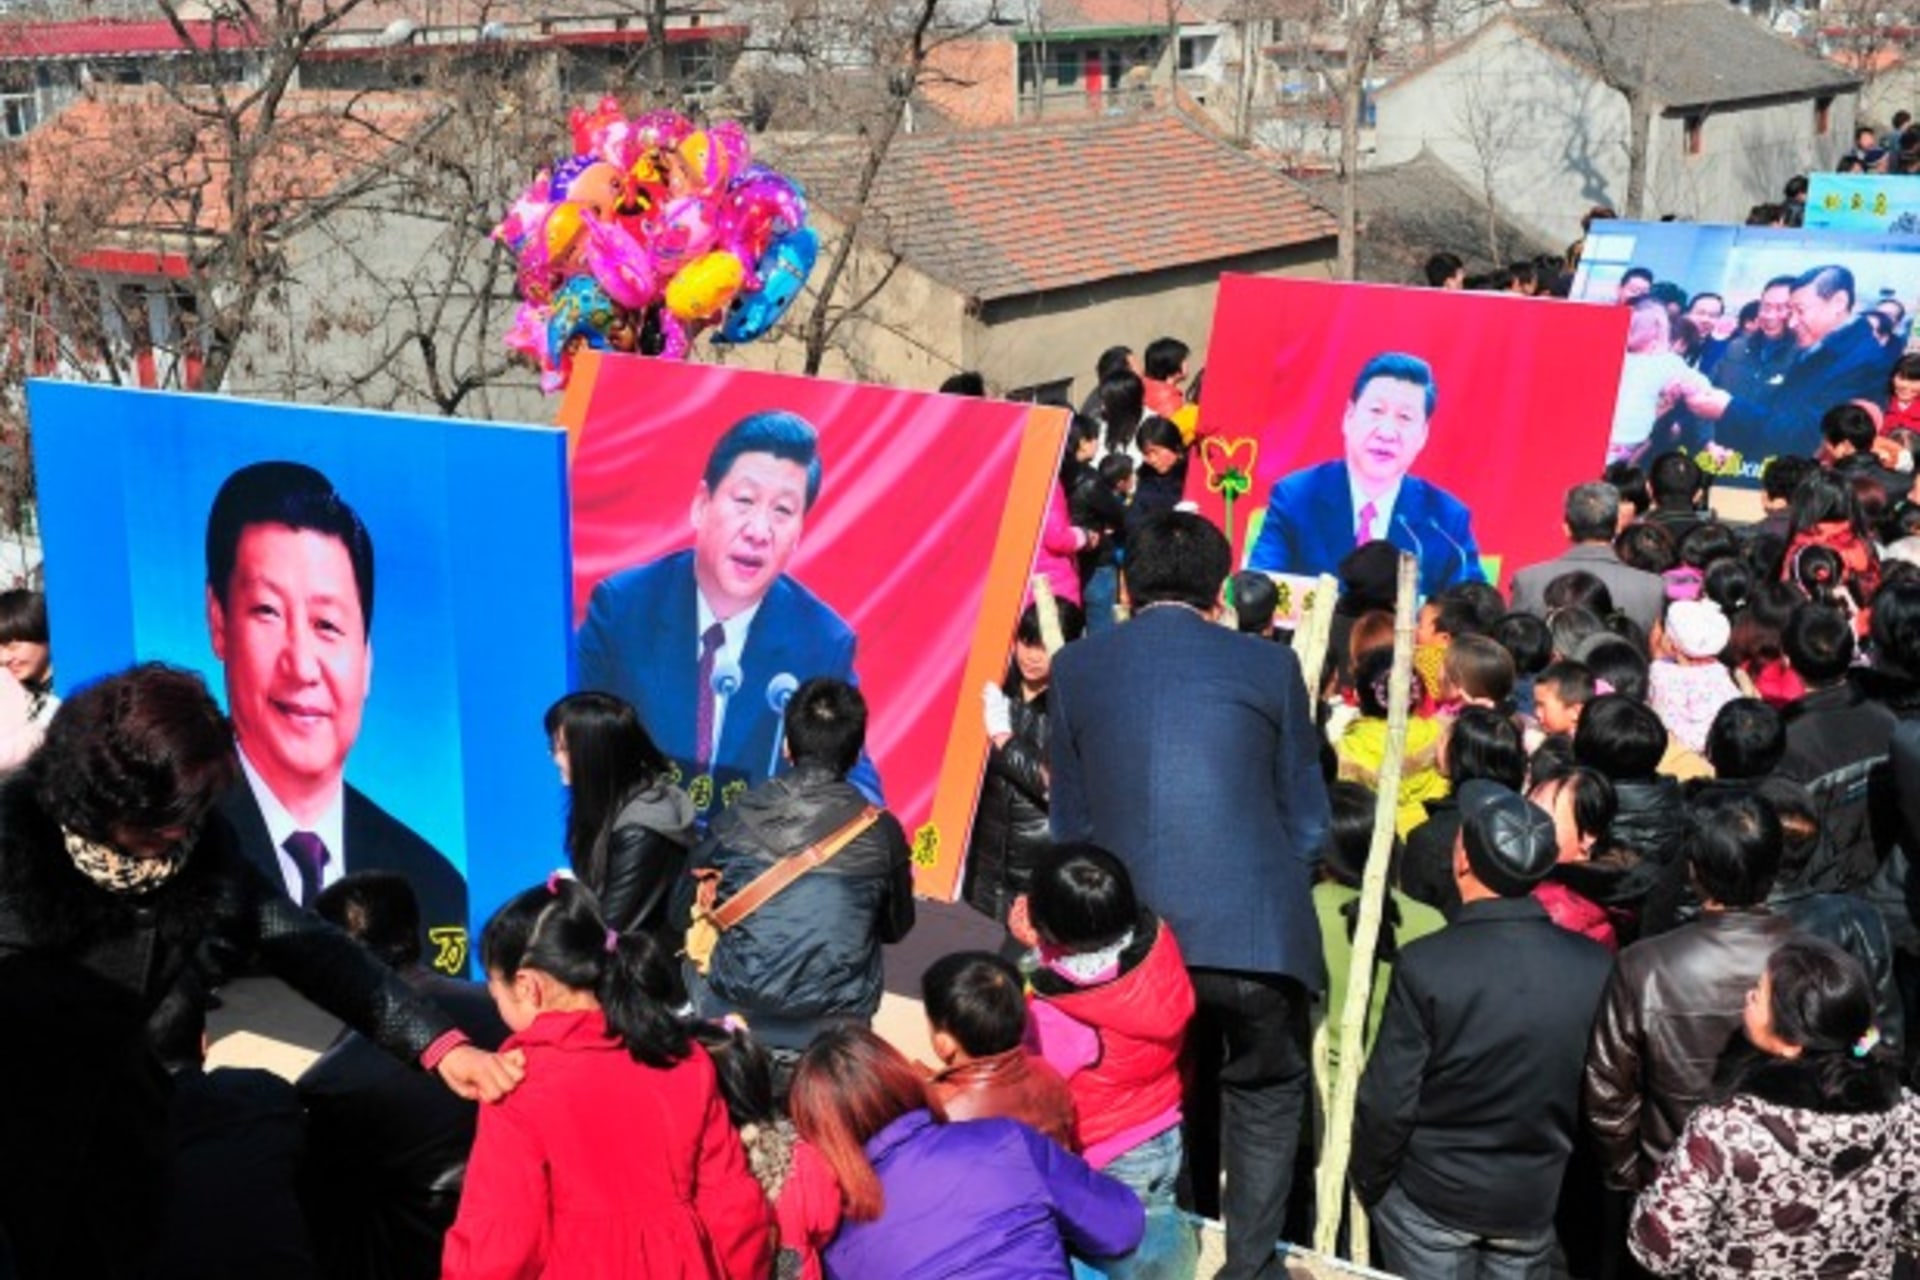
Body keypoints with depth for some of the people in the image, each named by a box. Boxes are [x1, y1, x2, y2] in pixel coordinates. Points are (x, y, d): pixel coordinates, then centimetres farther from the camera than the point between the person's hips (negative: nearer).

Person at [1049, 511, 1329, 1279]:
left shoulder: (1076, 668, 6)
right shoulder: (1269, 666, 2)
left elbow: (1070, 821, 12)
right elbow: (1306, 819, 7)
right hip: (1252, 930, -2)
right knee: (1266, 1098, 17)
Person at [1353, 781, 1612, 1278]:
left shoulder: (1426, 964, -24)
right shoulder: (1596, 967, -14)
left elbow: (1387, 1102, -17)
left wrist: (1369, 1184, 0)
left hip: (1432, 1196, -3)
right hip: (1535, 1200, 3)